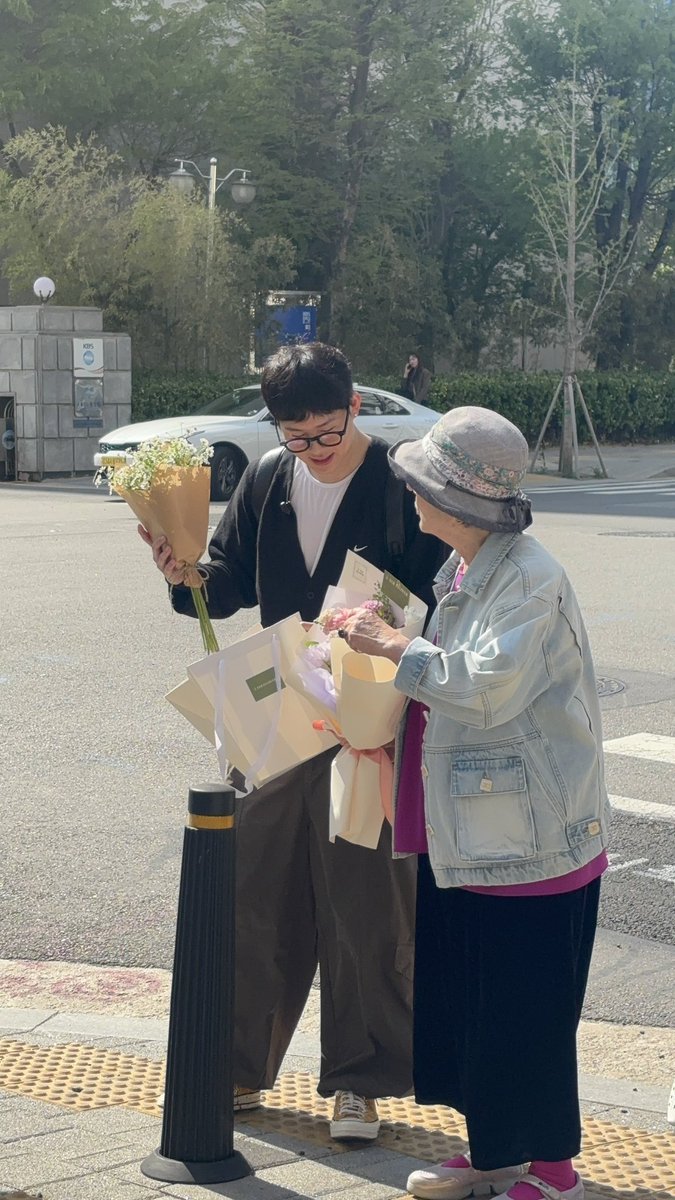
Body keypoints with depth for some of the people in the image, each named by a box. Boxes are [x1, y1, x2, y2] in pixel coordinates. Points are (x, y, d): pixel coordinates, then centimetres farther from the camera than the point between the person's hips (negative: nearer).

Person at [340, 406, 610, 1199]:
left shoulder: (530, 577, -18)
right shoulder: (463, 569, 11)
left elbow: (489, 684, -27)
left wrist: (394, 647, -18)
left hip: (528, 835, -9)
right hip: (462, 829, 9)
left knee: (526, 1012, 2)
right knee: (463, 1001, 16)